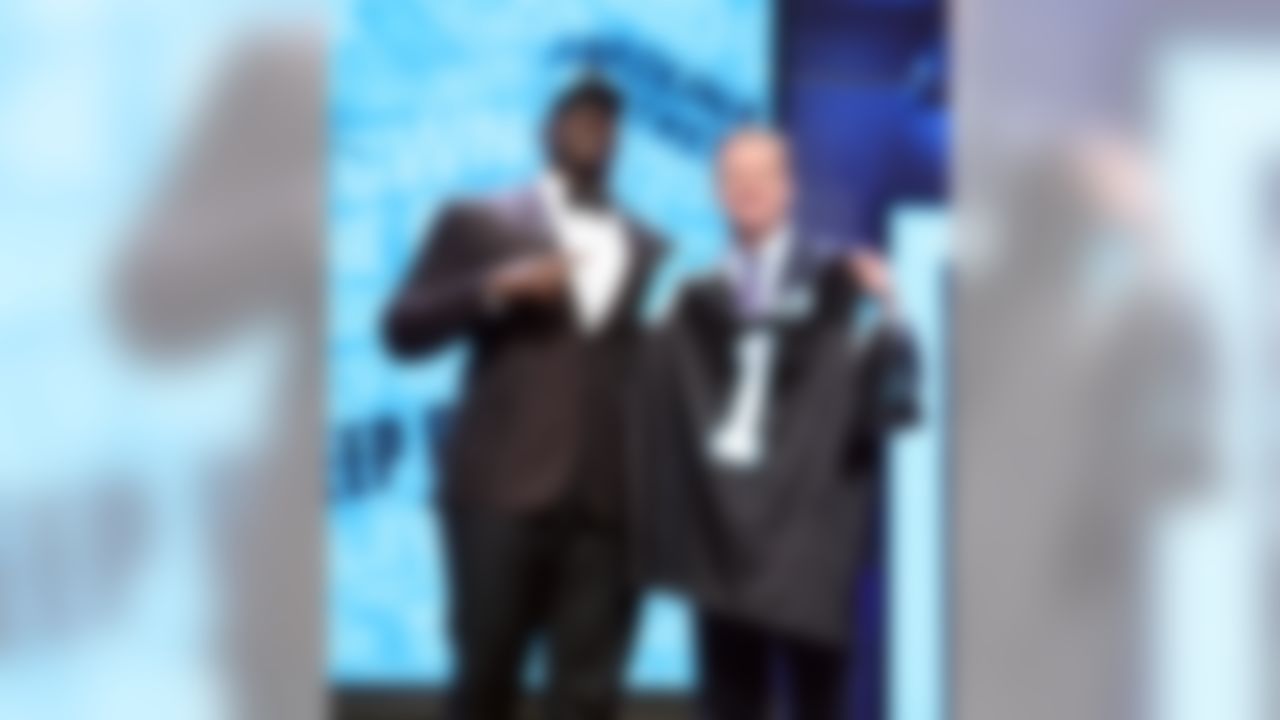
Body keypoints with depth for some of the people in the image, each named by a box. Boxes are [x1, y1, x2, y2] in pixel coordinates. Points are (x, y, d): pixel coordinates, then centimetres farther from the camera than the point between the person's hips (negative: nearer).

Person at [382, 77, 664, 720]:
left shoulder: (650, 251, 17)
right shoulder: (478, 225, 10)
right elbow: (403, 330, 2)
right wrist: (496, 289, -11)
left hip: (610, 502, 2)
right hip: (504, 491, -2)